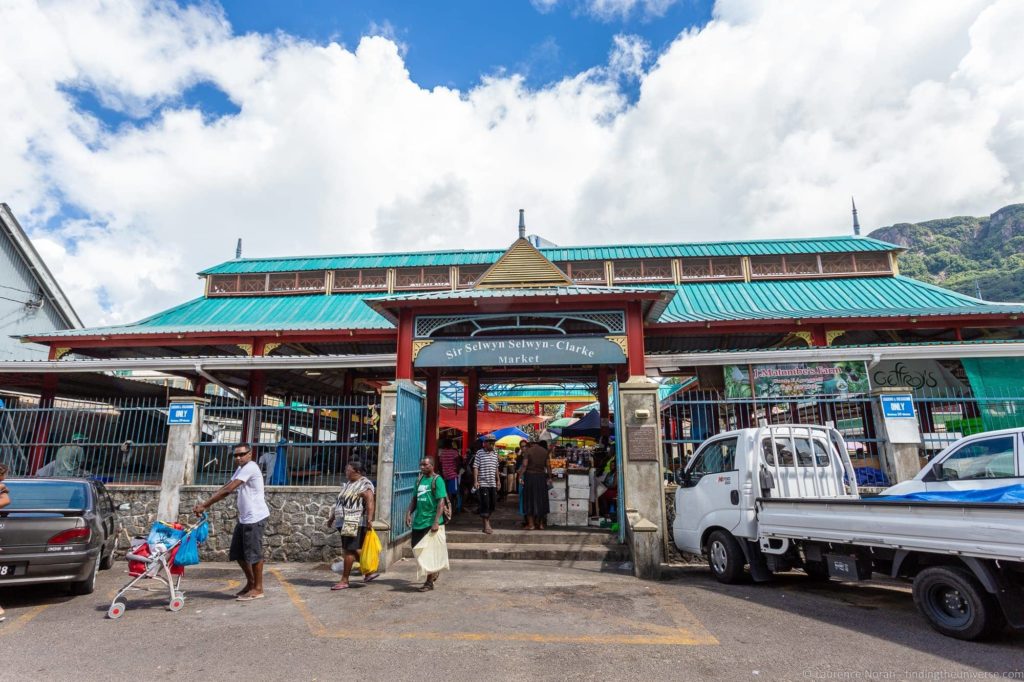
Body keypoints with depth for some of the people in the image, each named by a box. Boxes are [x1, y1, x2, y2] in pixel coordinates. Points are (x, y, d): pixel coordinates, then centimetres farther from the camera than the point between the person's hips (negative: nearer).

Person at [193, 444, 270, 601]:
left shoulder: (250, 467, -17)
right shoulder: (241, 469, 16)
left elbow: (227, 490, -22)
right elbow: (225, 489, 11)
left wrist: (204, 505, -20)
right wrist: (206, 504, -2)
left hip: (255, 517, -10)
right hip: (244, 518, 10)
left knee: (254, 553, -2)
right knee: (238, 553, 15)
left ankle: (258, 589, 10)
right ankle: (250, 583, 30)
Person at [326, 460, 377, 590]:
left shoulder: (364, 485, -10)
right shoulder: (348, 484, 18)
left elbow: (370, 502, -21)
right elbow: (340, 503, 25)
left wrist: (369, 518, -31)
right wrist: (332, 517, 26)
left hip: (355, 523, -9)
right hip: (344, 521, 9)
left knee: (349, 550, -4)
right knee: (356, 549, 11)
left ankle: (344, 580, 4)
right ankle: (369, 571, 21)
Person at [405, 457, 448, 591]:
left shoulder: (437, 480, -11)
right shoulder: (419, 479, 11)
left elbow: (441, 502, -16)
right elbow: (414, 499, 16)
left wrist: (436, 522, -23)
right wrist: (409, 513, 0)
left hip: (431, 522, -7)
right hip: (418, 521, 8)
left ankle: (429, 582, 13)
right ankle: (433, 572, 36)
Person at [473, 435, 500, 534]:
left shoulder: (495, 454, 12)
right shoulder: (479, 453, -6)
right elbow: (475, 467, -8)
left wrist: (498, 480, 19)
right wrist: (475, 481, -14)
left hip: (493, 483, 6)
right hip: (483, 483, -6)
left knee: (492, 503, 10)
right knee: (485, 504, -5)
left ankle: (487, 521, 28)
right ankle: (486, 525, 2)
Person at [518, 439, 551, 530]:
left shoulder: (528, 451, -6)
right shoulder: (545, 451, 4)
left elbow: (524, 465, -12)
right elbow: (548, 466, 2)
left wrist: (520, 476, -8)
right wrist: (549, 477, 10)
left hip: (530, 476, -3)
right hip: (541, 477, 3)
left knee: (530, 500, 5)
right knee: (541, 500, 11)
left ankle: (531, 524, 6)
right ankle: (541, 524, 15)